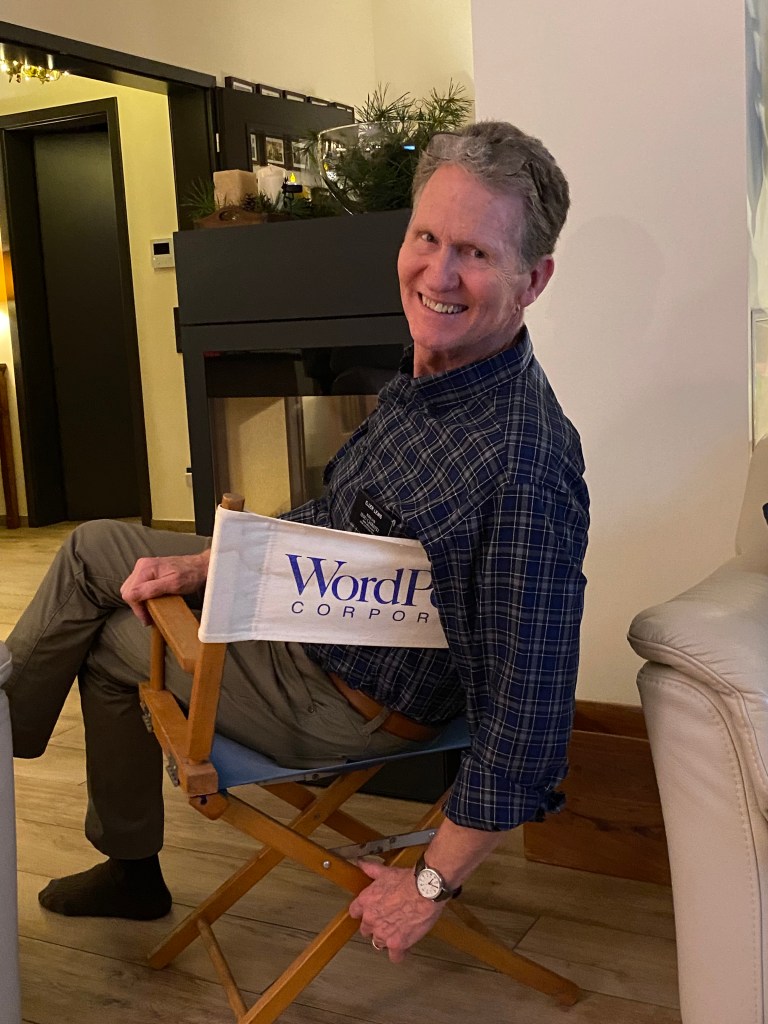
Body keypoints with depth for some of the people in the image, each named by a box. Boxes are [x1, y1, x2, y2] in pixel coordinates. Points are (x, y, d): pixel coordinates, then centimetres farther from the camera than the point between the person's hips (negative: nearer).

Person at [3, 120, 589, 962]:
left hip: (345, 704, -9)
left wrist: (432, 883, -21)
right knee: (95, 549, 16)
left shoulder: (525, 470, -33)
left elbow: (526, 714, -30)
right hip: (304, 607, 9)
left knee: (105, 638, 3)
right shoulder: (424, 378, -4)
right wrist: (202, 564, 1)